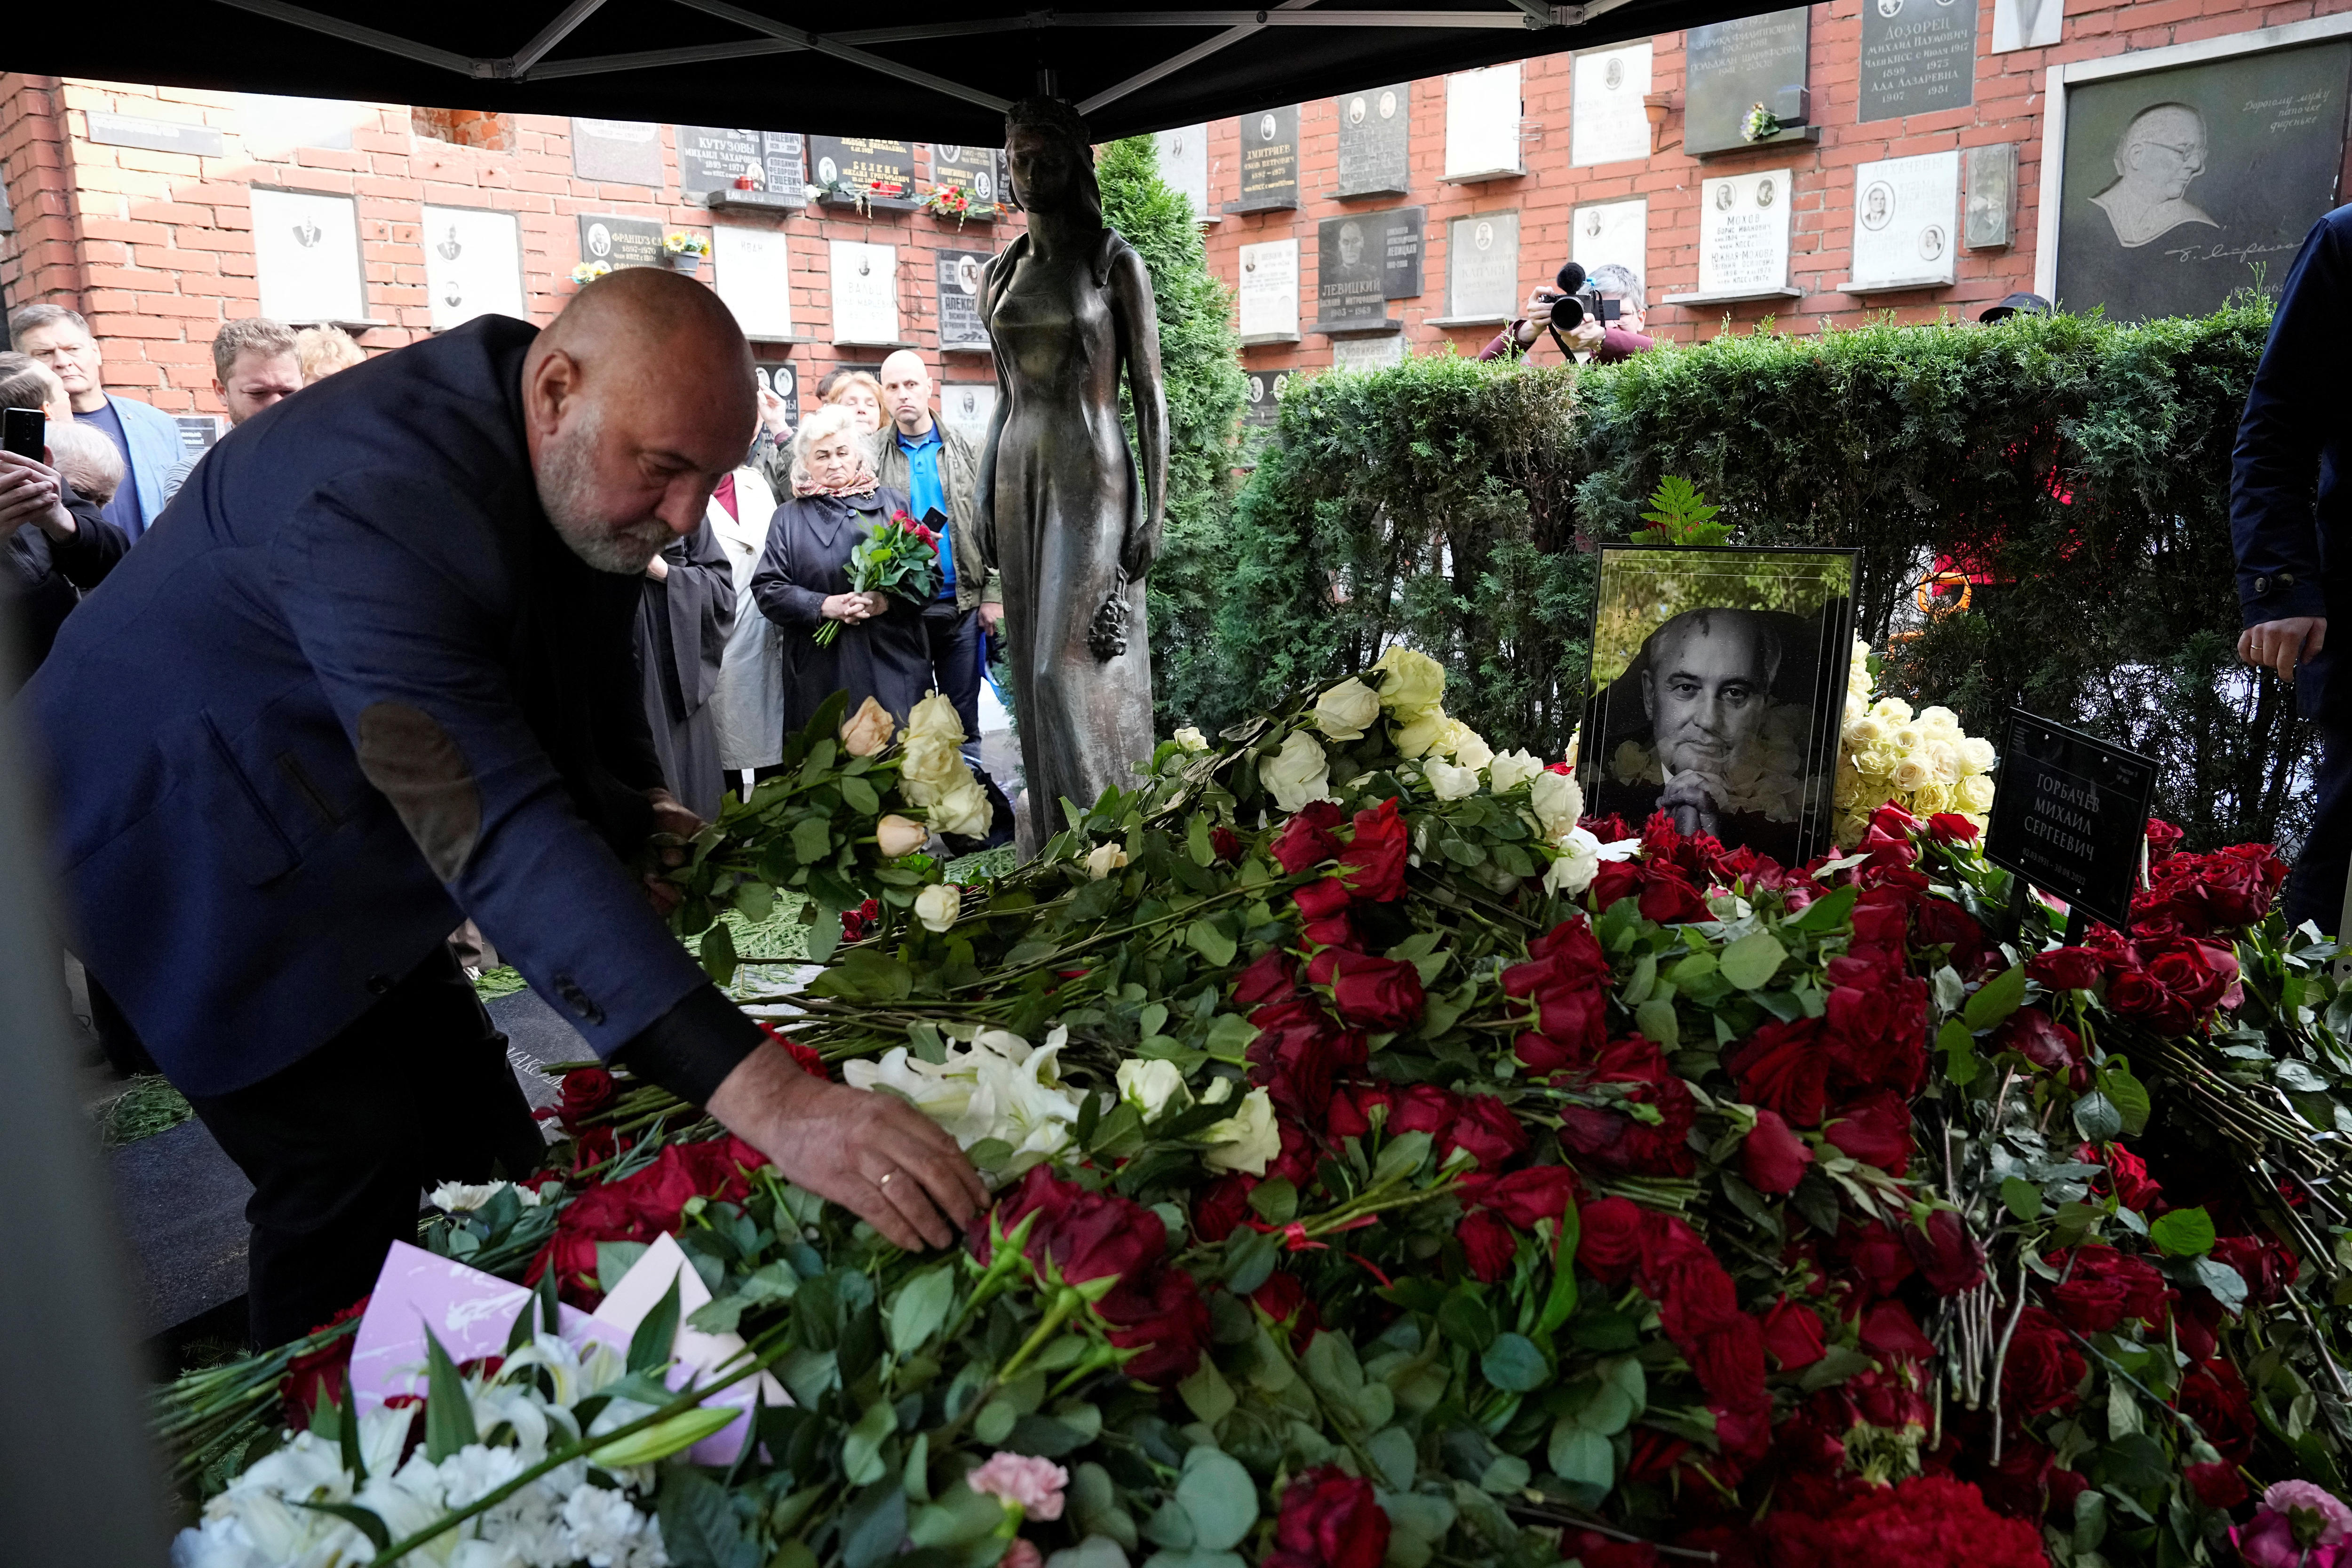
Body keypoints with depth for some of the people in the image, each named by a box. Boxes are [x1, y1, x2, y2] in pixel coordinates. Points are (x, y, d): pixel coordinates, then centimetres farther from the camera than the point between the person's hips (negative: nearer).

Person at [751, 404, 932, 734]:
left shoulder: (893, 503, 11)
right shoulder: (789, 517, 12)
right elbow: (767, 589, 4)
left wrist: (889, 600, -13)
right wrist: (824, 606, -12)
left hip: (894, 664, 0)